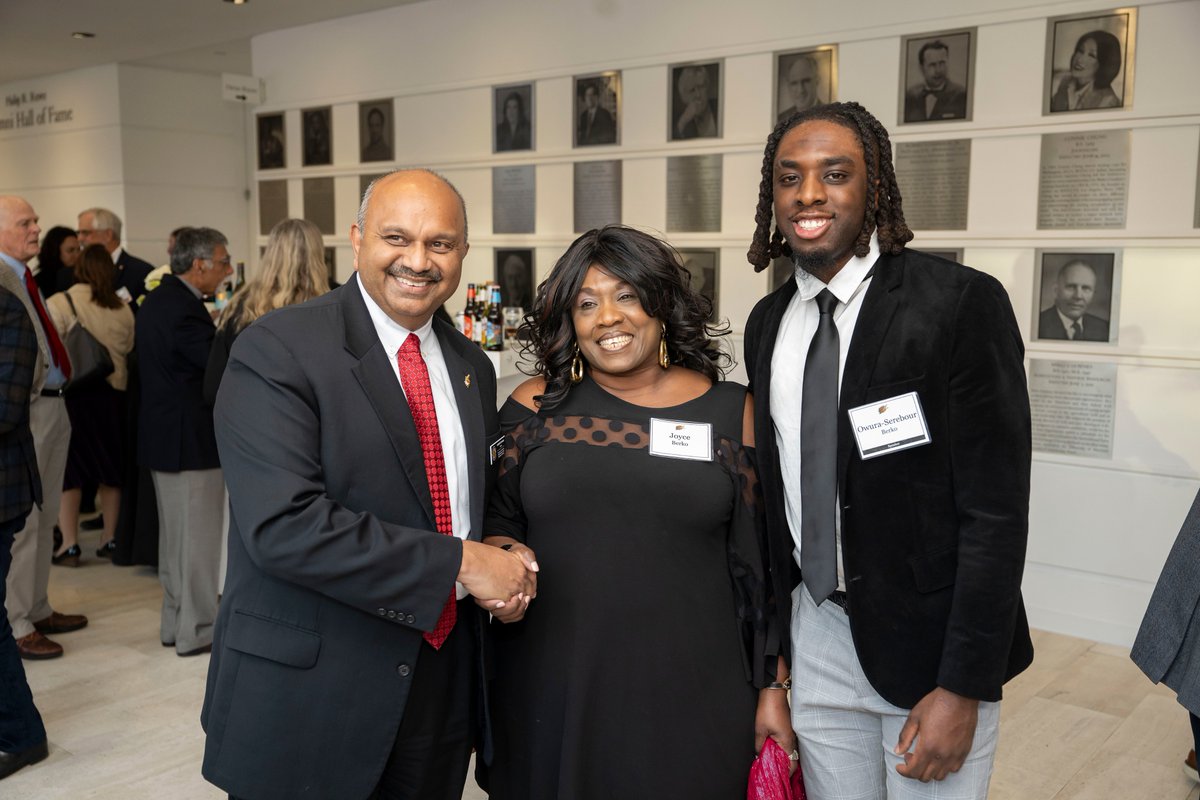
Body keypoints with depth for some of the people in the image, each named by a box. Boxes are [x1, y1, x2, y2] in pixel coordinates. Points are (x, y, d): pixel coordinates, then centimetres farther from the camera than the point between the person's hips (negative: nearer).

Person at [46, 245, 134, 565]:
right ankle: (109, 539, 18)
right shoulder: (124, 310, 2)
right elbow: (131, 353, 6)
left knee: (68, 467, 5)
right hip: (113, 394, 4)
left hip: (72, 394, -3)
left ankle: (69, 544, 4)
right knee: (110, 467, 12)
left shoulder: (61, 303, -10)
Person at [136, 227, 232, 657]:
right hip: (191, 440, -10)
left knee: (176, 534, 18)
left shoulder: (157, 299, 10)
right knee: (198, 536, 1)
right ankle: (198, 630, 10)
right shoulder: (184, 309, -21)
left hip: (163, 435, 10)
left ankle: (175, 623, 29)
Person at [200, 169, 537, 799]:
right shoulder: (277, 350, -14)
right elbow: (283, 524, -25)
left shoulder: (472, 367, 8)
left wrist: (505, 567, -5)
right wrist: (458, 563, -21)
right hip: (305, 698, -6)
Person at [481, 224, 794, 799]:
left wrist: (771, 689, 3)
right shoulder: (537, 405, 1)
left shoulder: (731, 412, 1)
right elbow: (497, 520, 9)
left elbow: (757, 563, 4)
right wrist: (503, 556, -12)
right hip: (550, 697, 1)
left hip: (692, 700, 0)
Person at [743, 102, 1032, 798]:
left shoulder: (963, 303, -15)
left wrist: (964, 688, -17)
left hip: (930, 639, -5)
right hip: (818, 633, 5)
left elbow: (996, 511, -16)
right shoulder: (767, 323, 4)